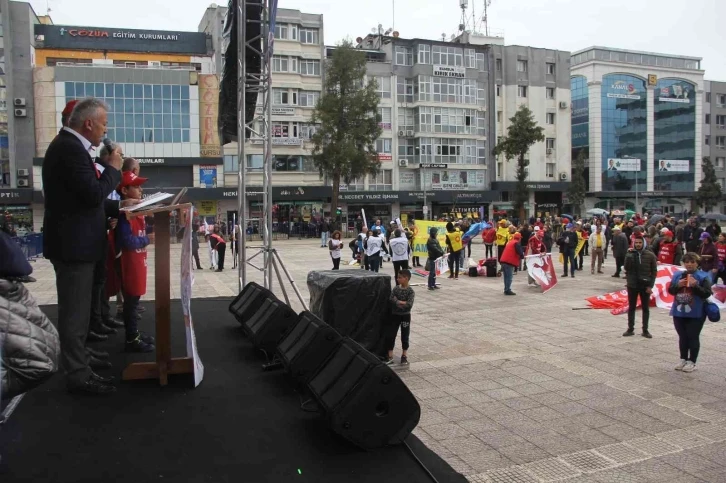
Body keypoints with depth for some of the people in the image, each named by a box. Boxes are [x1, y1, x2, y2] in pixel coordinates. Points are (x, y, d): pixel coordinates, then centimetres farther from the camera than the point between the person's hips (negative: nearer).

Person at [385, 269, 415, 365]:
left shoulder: (410, 291, -12)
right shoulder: (395, 288, -1)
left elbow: (409, 305, -21)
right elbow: (392, 300, -12)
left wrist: (398, 302, -16)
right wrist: (403, 303, -19)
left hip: (405, 316, -3)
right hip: (395, 315, 3)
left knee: (404, 336, 7)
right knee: (391, 335, 1)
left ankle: (404, 355, 22)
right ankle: (390, 356, 7)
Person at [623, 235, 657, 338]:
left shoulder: (650, 255, -4)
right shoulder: (630, 254, -2)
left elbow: (654, 271, -2)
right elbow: (626, 268, -11)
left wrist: (650, 285, -8)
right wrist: (629, 256, -21)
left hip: (645, 285, -1)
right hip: (632, 285, 1)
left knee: (645, 308, 8)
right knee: (631, 308, 9)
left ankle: (645, 330, 16)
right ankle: (630, 329, 17)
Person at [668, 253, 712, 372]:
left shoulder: (703, 277, -7)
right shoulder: (677, 275, 6)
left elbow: (707, 293, -13)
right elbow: (670, 291, 7)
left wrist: (695, 286, -25)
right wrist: (678, 285, -12)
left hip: (696, 314, -5)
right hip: (679, 312, 5)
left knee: (693, 337, 1)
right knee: (682, 337, 13)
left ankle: (692, 362, 10)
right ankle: (683, 359, 25)